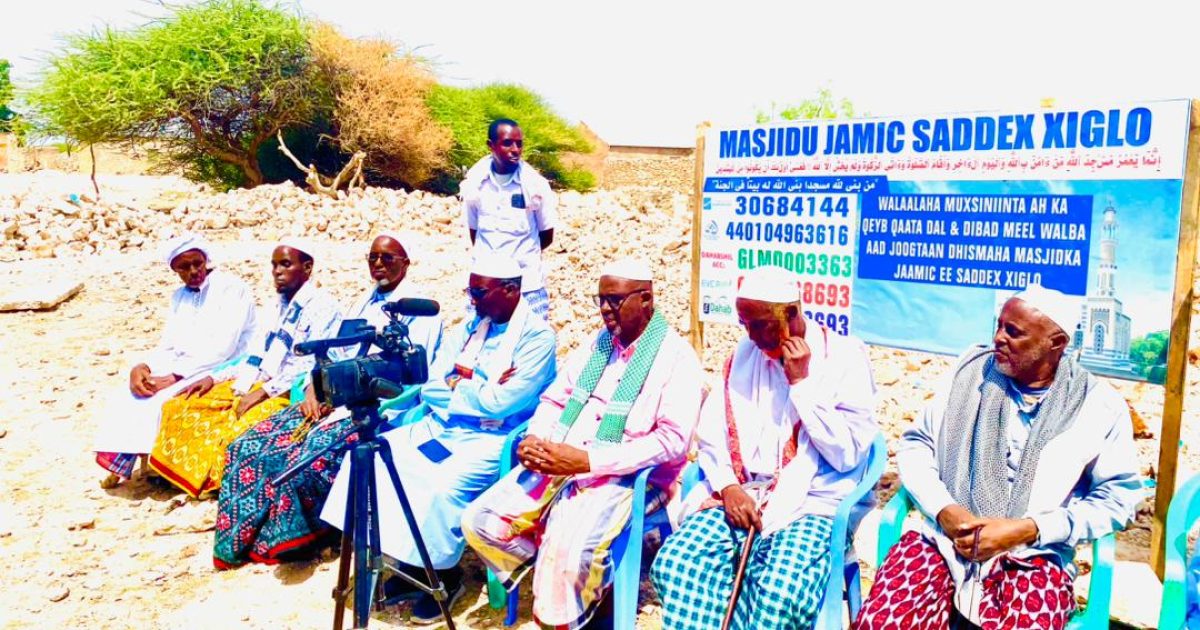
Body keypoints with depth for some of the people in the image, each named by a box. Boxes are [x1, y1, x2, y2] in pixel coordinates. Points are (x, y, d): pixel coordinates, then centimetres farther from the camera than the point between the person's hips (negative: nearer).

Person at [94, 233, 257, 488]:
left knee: (159, 401, -27)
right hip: (179, 369, 8)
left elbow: (222, 349, -19)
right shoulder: (179, 297, 15)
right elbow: (167, 347, 11)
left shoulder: (232, 288, -10)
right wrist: (141, 367, -11)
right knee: (124, 398, -13)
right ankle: (120, 464, -8)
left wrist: (174, 376, -22)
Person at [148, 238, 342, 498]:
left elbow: (311, 365, -19)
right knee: (182, 407, -2)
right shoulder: (283, 304, 18)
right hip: (262, 383, 9)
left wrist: (263, 392, -21)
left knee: (238, 426, -33)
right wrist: (215, 378, 7)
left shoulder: (322, 305, -10)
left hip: (291, 391, -9)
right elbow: (260, 358, 19)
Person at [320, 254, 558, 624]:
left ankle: (445, 575, -3)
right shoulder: (467, 328, 11)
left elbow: (501, 402, -19)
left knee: (443, 486, -31)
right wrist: (477, 387, -9)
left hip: (491, 439, -7)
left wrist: (458, 383, -4)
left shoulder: (537, 336, -10)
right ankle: (409, 562, 3)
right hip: (440, 427, 8)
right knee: (373, 457, -7)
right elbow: (431, 391, 7)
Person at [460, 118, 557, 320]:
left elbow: (547, 236, 3)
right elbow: (474, 231, 10)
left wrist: (522, 256, 9)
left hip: (527, 285, -2)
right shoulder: (474, 182, -1)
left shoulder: (535, 184, -7)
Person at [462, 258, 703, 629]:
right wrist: (534, 439, -6)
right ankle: (559, 579, 10)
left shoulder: (676, 357, -6)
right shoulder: (596, 344, 15)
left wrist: (588, 459, -22)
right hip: (558, 464, 7)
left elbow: (673, 440, -15)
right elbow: (554, 399, 18)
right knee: (480, 521, -8)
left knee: (567, 548, -32)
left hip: (626, 476, -7)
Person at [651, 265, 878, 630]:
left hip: (811, 503, -3)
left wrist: (801, 383, -12)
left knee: (781, 591, -32)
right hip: (739, 495, 4)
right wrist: (727, 487, -9)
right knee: (674, 564, -22)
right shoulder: (744, 353, 10)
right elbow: (711, 433, 9)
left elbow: (847, 455, -9)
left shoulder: (845, 357, -2)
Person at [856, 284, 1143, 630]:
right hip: (945, 536, 1)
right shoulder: (971, 371, 6)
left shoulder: (1100, 406, 2)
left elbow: (1117, 497, 2)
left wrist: (1027, 530, -12)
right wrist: (944, 510, -10)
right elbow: (915, 444, 8)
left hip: (1033, 555, -1)